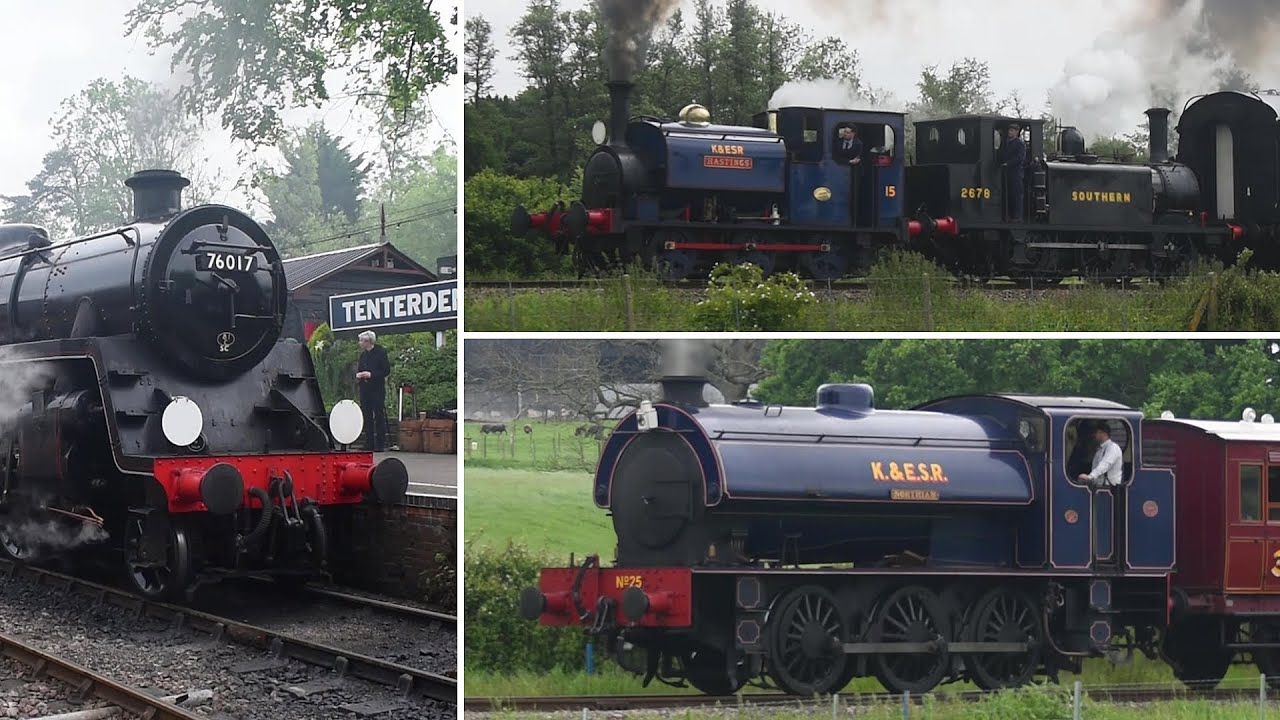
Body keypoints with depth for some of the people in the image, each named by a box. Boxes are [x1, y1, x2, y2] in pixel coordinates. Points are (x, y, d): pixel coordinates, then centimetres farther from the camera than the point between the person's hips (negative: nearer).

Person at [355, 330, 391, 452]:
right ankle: (370, 444, 9)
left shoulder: (381, 352, -5)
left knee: (379, 417, -4)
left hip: (377, 390, -7)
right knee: (367, 418, 5)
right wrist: (358, 376, 1)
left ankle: (380, 445, -2)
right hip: (365, 390, 7)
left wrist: (371, 374, -17)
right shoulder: (363, 355, 15)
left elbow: (386, 370, -9)